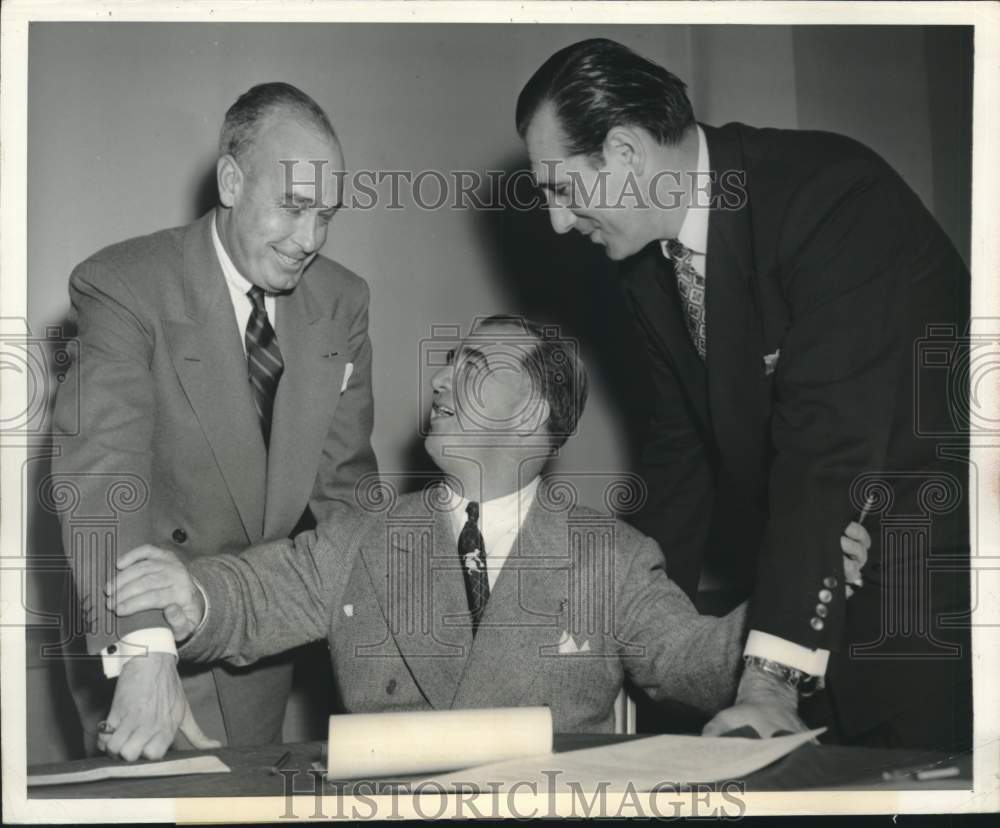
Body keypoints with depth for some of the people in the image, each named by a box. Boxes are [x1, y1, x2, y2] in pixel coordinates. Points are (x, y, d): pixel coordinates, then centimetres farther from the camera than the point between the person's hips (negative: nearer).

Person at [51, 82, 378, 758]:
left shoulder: (344, 302, -1)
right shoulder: (123, 286, -18)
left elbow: (344, 478, 1)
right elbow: (102, 468, -30)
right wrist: (144, 648, -42)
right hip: (134, 641, -5)